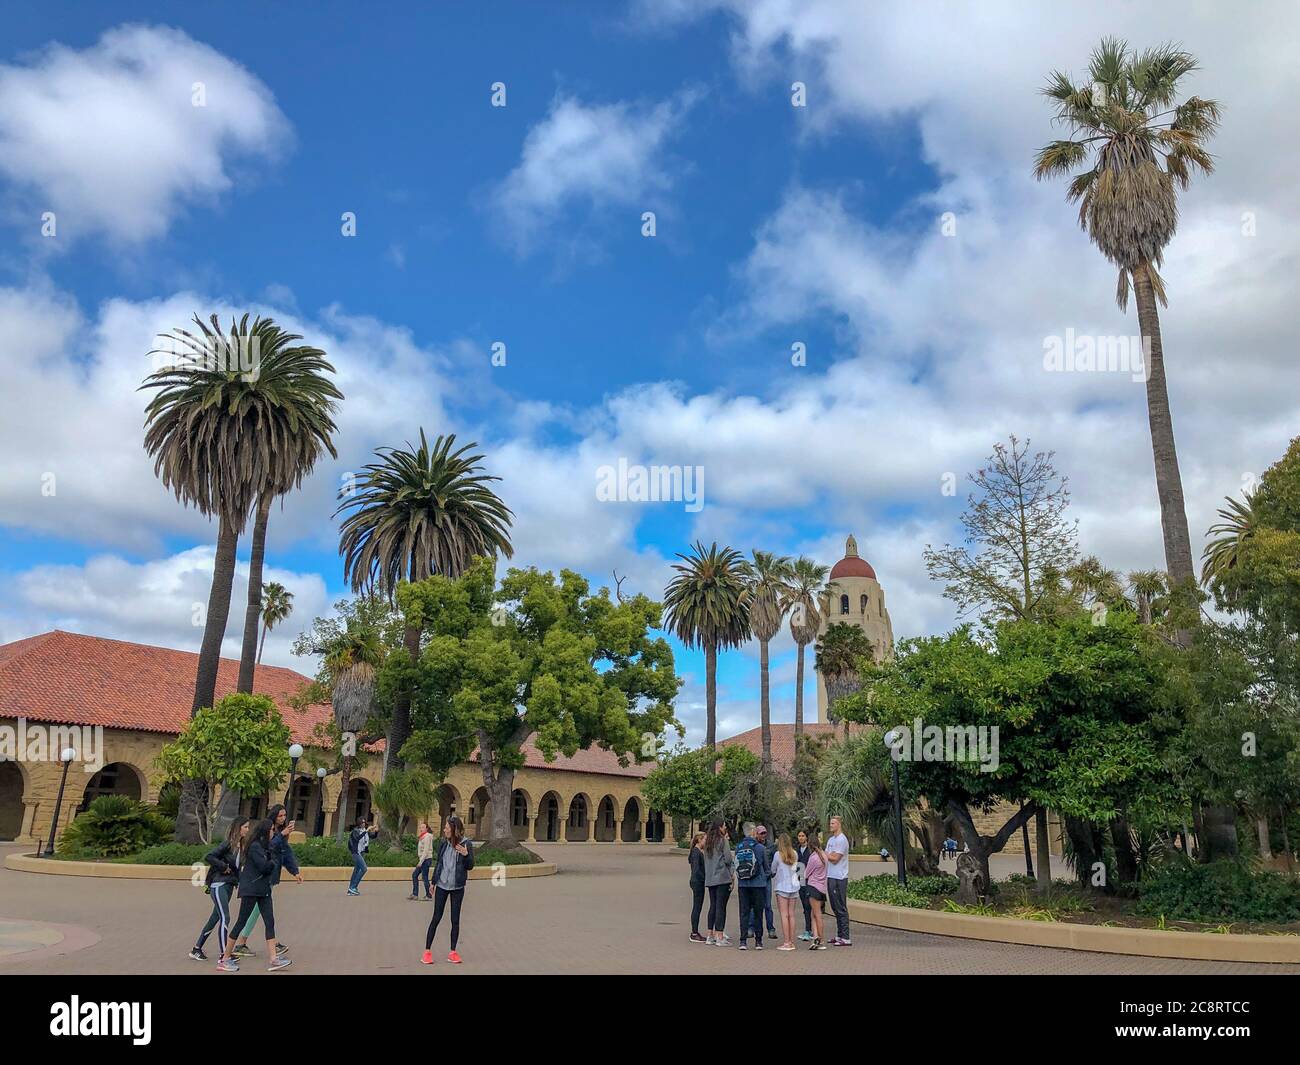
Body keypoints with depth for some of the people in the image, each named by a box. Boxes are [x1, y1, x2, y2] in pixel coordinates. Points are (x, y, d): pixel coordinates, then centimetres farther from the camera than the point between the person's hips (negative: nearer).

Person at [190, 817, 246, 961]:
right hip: (218, 884, -8)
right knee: (225, 918, -10)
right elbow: (208, 857, -20)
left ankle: (197, 948, 25)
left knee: (215, 918, 13)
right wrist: (223, 867, -16)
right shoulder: (227, 844, -15)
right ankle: (223, 954, -5)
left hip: (229, 884, 8)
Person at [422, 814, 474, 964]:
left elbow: (470, 866, -7)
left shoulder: (466, 844, -10)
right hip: (442, 885, 2)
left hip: (457, 887, -2)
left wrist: (466, 855, -27)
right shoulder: (443, 842, -1)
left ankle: (453, 952, 15)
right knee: (436, 918, 4)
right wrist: (433, 882, 13)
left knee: (455, 920, 6)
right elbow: (438, 862, 10)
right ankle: (427, 950, 11)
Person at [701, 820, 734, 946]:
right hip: (722, 877, -7)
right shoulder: (723, 841, -8)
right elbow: (728, 859, -11)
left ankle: (710, 936, 15)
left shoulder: (708, 842, 14)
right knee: (721, 907, -4)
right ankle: (720, 937, -4)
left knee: (713, 906, 12)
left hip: (710, 878, 7)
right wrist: (733, 862, 8)